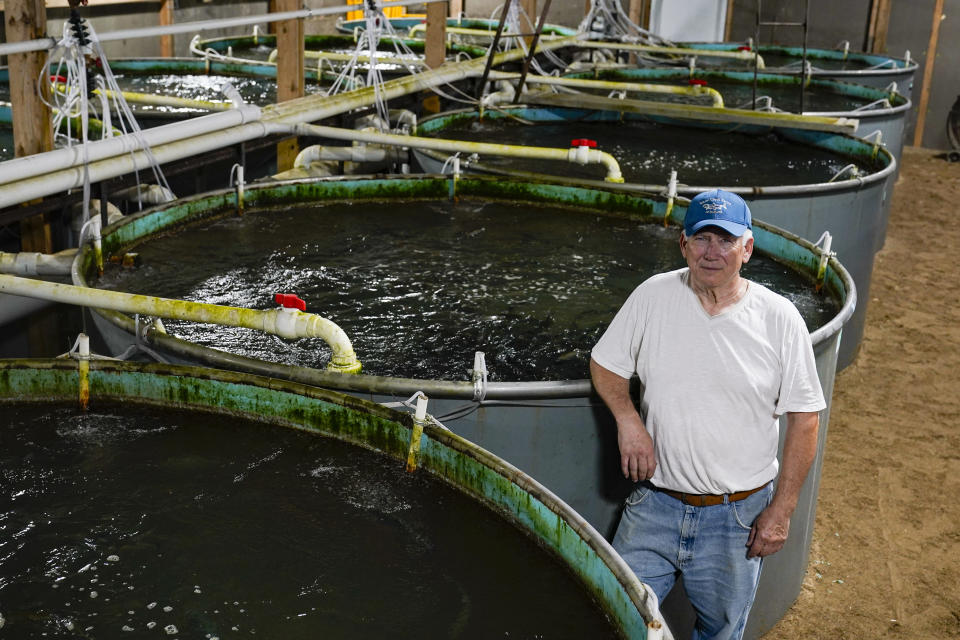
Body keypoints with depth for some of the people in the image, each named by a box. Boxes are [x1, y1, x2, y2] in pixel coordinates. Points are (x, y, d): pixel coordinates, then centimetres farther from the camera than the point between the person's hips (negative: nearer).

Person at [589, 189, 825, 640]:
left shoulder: (778, 318, -8)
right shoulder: (653, 297, -5)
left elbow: (804, 417, -3)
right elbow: (605, 364, 8)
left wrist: (782, 510, -5)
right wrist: (628, 420, -11)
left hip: (738, 517, -1)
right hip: (655, 505, 1)